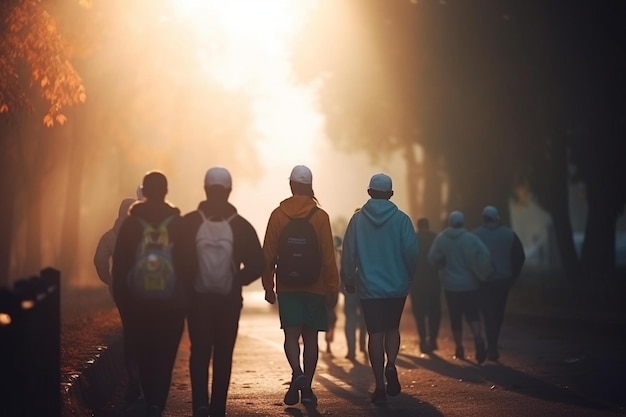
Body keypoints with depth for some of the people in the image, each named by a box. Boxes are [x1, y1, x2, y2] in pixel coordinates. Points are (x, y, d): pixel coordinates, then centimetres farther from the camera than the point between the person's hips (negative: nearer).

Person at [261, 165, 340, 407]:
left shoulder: (278, 214, -2)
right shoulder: (320, 216, -4)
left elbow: (268, 254, -1)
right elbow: (328, 256, -4)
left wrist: (268, 285, 7)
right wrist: (332, 287, 3)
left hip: (287, 286, 0)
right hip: (315, 287, 0)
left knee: (291, 333, 1)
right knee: (310, 336, 7)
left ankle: (297, 374, -23)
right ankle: (307, 387, 10)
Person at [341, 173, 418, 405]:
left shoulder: (358, 219, -2)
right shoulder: (401, 219, -4)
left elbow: (348, 253, -2)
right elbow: (411, 252, -6)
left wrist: (348, 280, 11)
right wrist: (408, 277, 11)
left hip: (369, 287, 0)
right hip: (397, 286, 0)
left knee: (375, 333, 3)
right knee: (392, 328, 19)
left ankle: (380, 386, 1)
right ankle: (391, 365, -7)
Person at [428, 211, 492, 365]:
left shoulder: (441, 238, -3)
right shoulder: (470, 238, -7)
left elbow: (433, 258, -7)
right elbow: (485, 255, -17)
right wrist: (482, 274, -3)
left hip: (451, 286, 1)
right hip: (470, 284, 0)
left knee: (455, 318, 10)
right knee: (473, 315, 3)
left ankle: (459, 348, 15)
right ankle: (478, 339, -22)